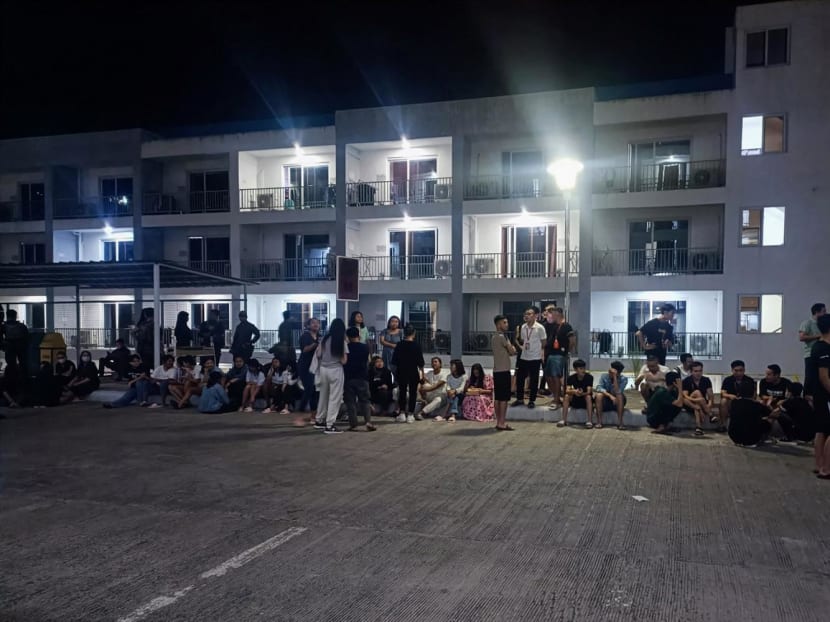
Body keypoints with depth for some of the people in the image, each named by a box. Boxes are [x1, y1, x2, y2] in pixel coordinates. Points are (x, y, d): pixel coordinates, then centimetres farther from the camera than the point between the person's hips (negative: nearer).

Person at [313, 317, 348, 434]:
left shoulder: (325, 339, 1)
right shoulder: (342, 342, -11)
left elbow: (318, 355, 4)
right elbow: (344, 361, -12)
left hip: (323, 369, 5)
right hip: (335, 370, -5)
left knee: (324, 395, 19)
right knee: (335, 398, 1)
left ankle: (319, 420, 30)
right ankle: (329, 425, -1)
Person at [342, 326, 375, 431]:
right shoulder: (365, 347, -1)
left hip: (348, 378, -1)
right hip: (362, 378, 1)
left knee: (350, 402, 4)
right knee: (365, 400, 7)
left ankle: (353, 424, 1)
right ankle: (368, 421, -8)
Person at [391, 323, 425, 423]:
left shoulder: (399, 345, -3)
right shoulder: (416, 346, -7)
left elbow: (394, 361, 1)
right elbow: (420, 362, -4)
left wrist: (396, 373, 14)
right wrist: (422, 373, 8)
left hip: (401, 373, 2)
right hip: (413, 373, -1)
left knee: (402, 392, 11)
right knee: (413, 393, 6)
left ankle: (402, 413, 7)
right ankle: (410, 415, 5)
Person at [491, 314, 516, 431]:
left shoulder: (494, 337, 16)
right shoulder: (502, 336, -12)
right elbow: (512, 352, -7)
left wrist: (510, 350, 7)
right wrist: (513, 349, 13)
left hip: (496, 370, 9)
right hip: (503, 370, -9)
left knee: (497, 397, 9)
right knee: (504, 397, -7)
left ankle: (498, 422, 12)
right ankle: (502, 423, -6)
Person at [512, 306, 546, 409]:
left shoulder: (540, 328, -12)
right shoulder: (523, 327, 5)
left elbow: (543, 343, -4)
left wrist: (535, 349, 1)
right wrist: (521, 346, 3)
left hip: (535, 358, -5)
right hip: (523, 357, 5)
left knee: (533, 381, 4)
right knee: (519, 378, 8)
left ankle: (532, 401, 15)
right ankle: (520, 399, 22)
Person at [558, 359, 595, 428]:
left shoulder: (589, 377, -18)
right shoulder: (571, 377, -11)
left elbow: (589, 392, -27)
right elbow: (567, 391, -23)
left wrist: (582, 393, -49)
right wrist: (574, 391, -46)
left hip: (586, 401, -2)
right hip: (575, 400, 2)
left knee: (588, 396, -34)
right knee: (567, 396, -25)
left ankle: (589, 421, -37)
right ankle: (563, 420, -25)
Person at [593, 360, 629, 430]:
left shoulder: (624, 379, -12)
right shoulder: (604, 376, -7)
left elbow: (617, 392, -27)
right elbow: (599, 388, -21)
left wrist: (615, 377, -30)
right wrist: (610, 395, -33)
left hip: (617, 403, -1)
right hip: (604, 403, 1)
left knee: (620, 395, -31)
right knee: (599, 395, -29)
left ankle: (620, 422, -31)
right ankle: (599, 421, -27)